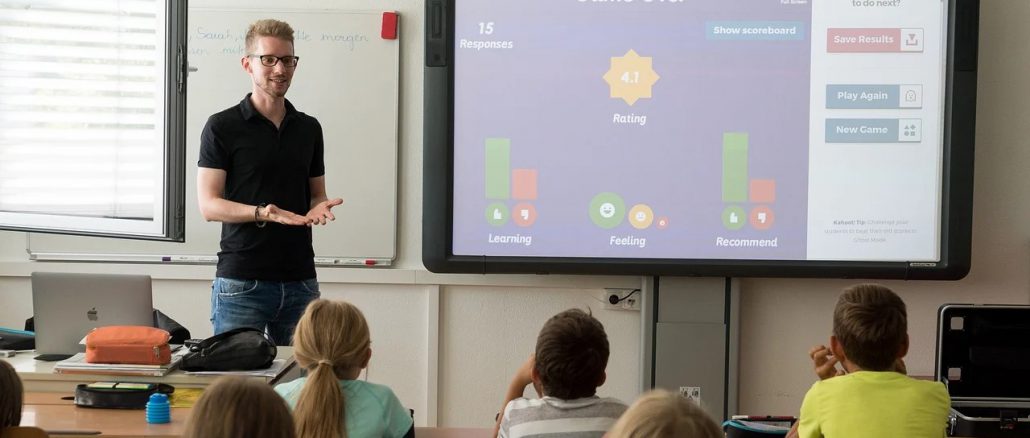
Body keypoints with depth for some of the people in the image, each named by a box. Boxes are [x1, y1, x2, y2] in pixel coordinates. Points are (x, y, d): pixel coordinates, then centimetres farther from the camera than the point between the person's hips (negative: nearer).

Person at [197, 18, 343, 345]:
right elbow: (209, 205, -6)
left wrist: (318, 209, -4)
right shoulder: (222, 127, -2)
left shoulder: (309, 129, 12)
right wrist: (263, 213, -22)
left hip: (300, 281, 4)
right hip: (241, 281, -4)